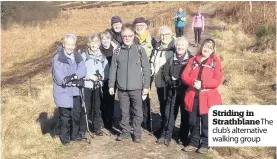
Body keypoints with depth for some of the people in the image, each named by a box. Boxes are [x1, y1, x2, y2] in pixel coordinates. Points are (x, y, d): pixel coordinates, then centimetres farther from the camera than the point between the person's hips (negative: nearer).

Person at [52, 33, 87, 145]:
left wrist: (73, 76, -25)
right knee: (65, 117, 6)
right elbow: (60, 79, -19)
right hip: (63, 93, -5)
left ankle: (75, 135, 34)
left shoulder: (77, 57, 4)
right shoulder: (57, 59, -14)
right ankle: (64, 137, 25)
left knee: (76, 115, 15)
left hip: (76, 92, 5)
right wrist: (75, 80, -11)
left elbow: (83, 70, -9)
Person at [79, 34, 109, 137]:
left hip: (98, 86, 3)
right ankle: (82, 129, 11)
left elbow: (106, 72, 5)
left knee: (97, 107, 10)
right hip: (86, 85, -3)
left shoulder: (102, 57, 6)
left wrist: (101, 77, -13)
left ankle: (96, 128, 22)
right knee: (86, 108, 0)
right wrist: (90, 76, -16)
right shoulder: (84, 55, -3)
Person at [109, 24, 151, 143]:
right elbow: (113, 69, 7)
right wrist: (111, 85, 4)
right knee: (124, 112, 12)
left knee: (137, 111, 7)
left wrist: (146, 86, -6)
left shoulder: (140, 50, -2)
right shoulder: (118, 51, 5)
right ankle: (125, 132, 25)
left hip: (136, 87, -2)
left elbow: (146, 69, -2)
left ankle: (137, 133, 20)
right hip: (122, 88, 2)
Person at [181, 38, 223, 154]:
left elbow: (217, 80, -9)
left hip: (207, 97, -3)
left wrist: (202, 84, -18)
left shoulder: (215, 62, 1)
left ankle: (205, 144, 19)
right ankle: (194, 142, 24)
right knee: (193, 122, 11)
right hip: (193, 96, 3)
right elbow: (184, 76, 3)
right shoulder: (193, 60, 11)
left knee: (206, 122, 4)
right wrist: (193, 82, -16)